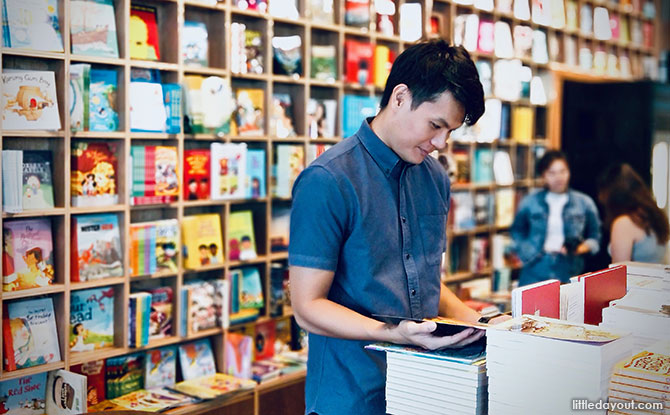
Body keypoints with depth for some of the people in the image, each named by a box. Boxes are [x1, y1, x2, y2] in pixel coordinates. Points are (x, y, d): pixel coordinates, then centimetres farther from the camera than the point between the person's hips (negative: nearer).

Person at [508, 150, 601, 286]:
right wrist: (525, 252, 3)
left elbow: (595, 238, 13)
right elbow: (517, 231, 21)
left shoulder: (584, 203, 8)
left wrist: (581, 248, -7)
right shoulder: (530, 202, 9)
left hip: (569, 274, 0)